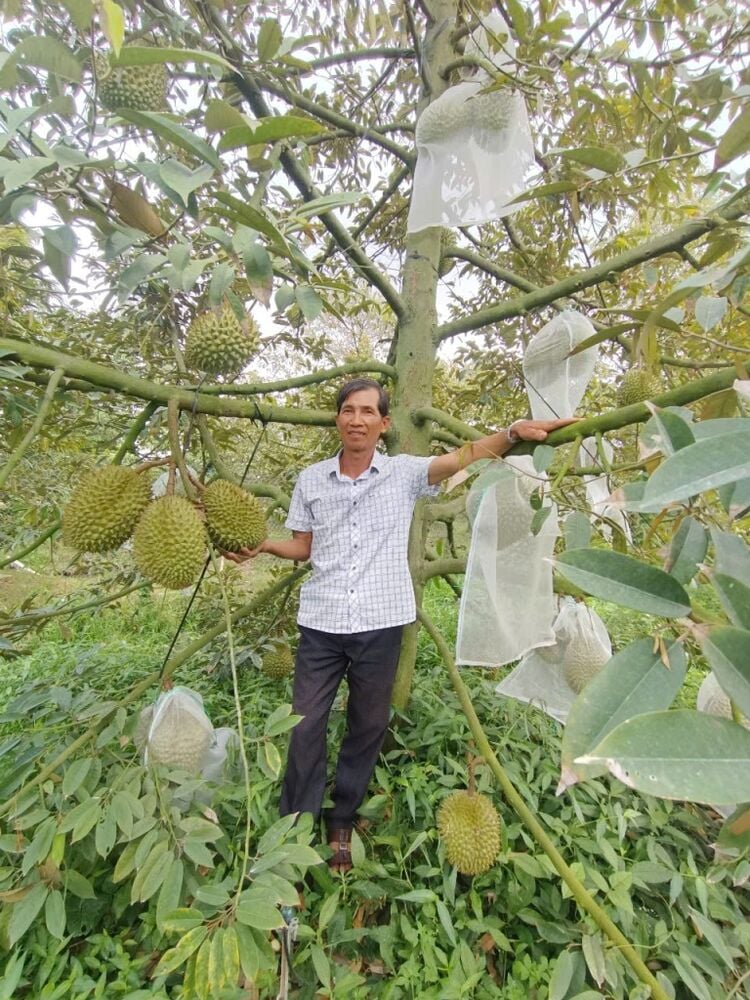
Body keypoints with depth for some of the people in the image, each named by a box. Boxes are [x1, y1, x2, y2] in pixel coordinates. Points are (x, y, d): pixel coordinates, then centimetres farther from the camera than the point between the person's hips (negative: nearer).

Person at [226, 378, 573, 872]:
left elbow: (463, 457, -13)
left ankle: (342, 824, 39)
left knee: (368, 728, 15)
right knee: (306, 725, 10)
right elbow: (303, 547, 11)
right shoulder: (311, 479, 5)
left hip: (381, 624, 0)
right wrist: (262, 545, -6)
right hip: (322, 623, 1)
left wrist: (511, 433, -30)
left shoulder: (405, 472, -1)